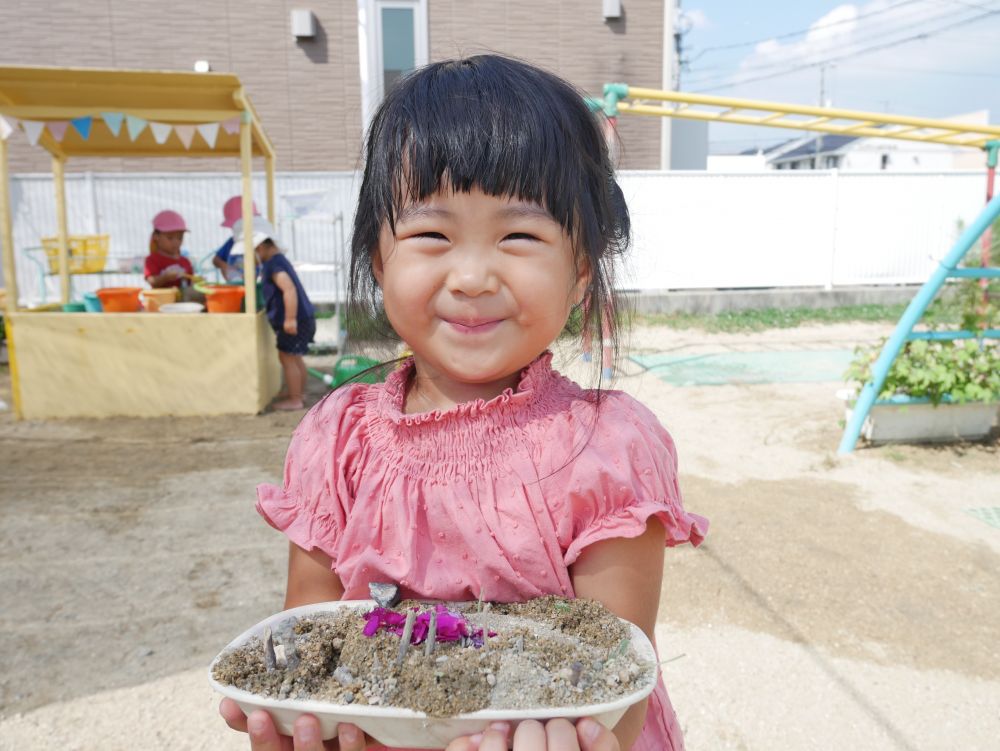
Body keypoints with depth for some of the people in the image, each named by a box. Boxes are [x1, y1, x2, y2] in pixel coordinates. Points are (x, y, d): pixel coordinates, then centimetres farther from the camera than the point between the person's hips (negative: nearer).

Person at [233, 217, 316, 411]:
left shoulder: (273, 264, -19)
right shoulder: (278, 259, 13)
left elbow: (289, 289, -30)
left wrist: (290, 319, -32)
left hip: (296, 320, -10)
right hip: (302, 317, 10)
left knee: (286, 357, -2)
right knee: (294, 357, 20)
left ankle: (295, 400, 6)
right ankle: (300, 394, 32)